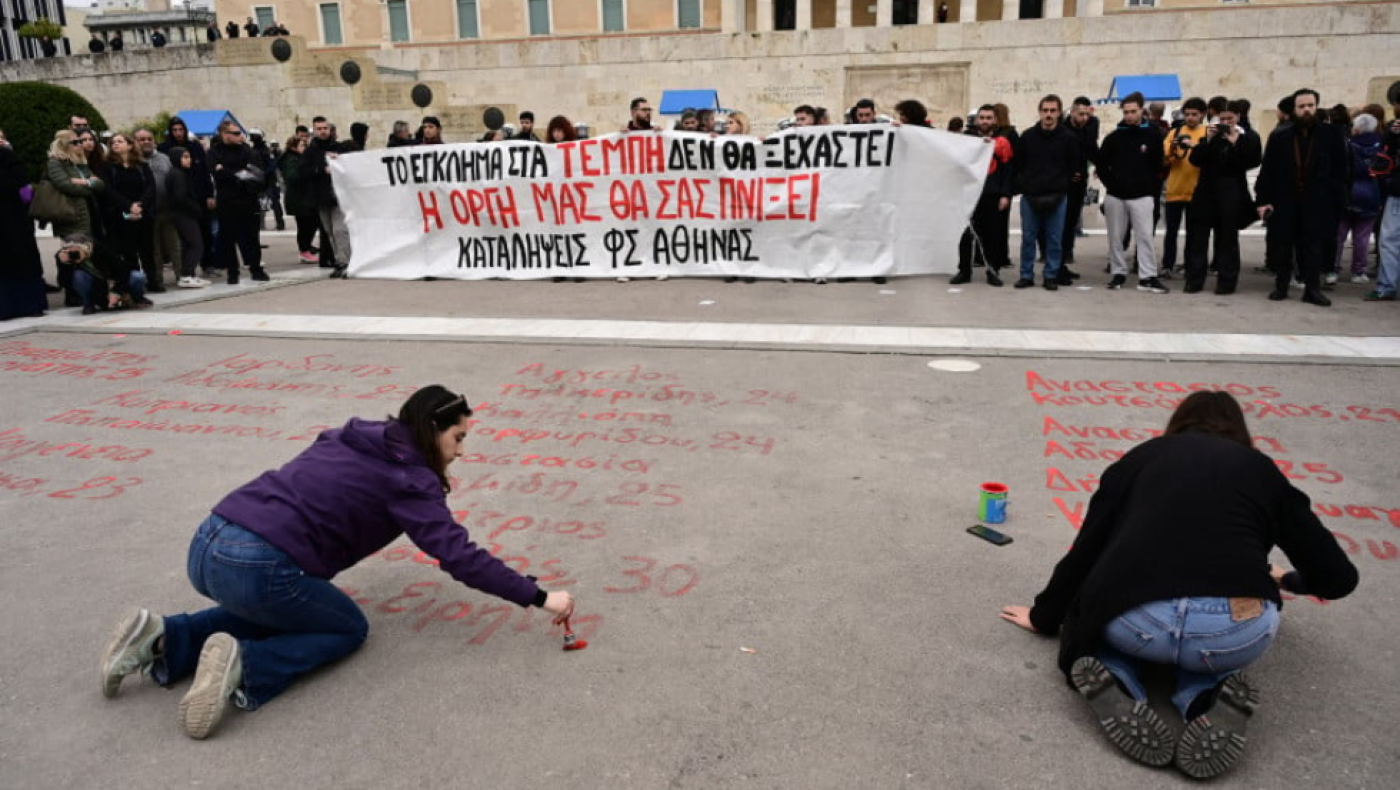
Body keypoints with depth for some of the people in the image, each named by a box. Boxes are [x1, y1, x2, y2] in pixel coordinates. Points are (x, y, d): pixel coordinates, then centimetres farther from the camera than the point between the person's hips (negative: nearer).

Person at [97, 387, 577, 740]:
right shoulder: (408, 477, -2)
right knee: (348, 628, 16)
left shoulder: (352, 441, 20)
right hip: (258, 567, -7)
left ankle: (163, 641, 14)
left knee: (280, 608, 34)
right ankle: (243, 665, -10)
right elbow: (460, 557, -7)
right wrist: (540, 598, -3)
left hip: (208, 546, 8)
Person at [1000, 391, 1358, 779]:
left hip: (1132, 620, 0)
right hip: (1237, 630, 1)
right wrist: (1285, 580, 51)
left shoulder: (1142, 456, 25)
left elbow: (1085, 550, 24)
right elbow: (1338, 577, 28)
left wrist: (1044, 616, 39)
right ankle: (1211, 700, 7)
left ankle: (1115, 687, 5)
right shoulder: (1261, 468, 25)